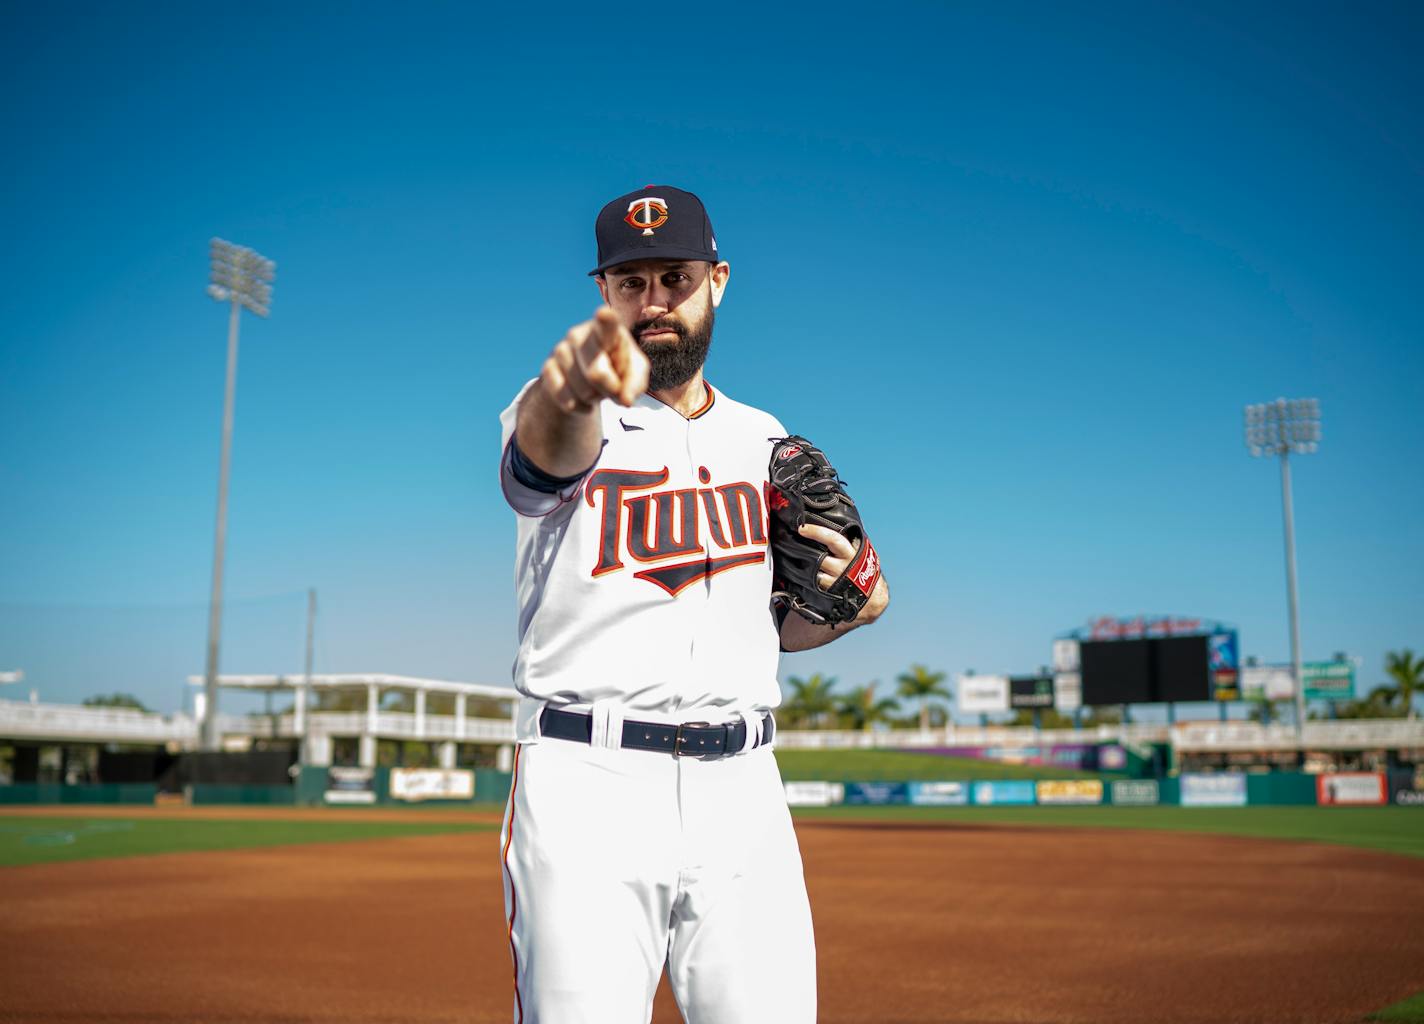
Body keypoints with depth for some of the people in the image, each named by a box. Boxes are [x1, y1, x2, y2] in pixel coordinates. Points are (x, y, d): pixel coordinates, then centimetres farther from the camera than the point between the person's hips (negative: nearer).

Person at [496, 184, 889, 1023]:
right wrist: (571, 388, -49)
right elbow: (551, 447, -26)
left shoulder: (769, 443, 14)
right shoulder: (565, 422, 1)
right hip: (584, 780, -3)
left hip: (742, 792, 3)